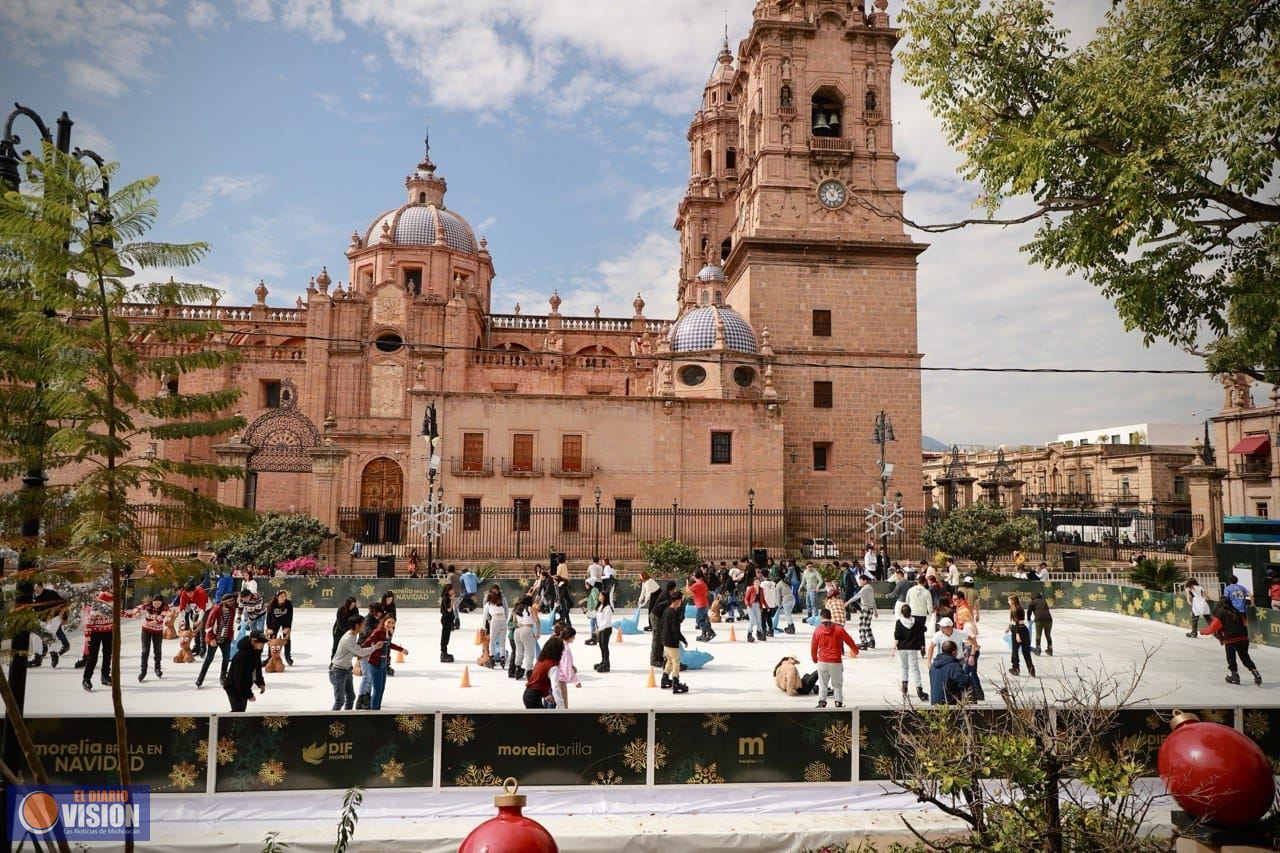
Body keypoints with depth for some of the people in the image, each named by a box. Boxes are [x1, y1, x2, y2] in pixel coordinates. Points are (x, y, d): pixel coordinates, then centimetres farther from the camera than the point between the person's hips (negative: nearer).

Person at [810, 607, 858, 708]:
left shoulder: (817, 630, -3)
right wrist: (855, 650, 26)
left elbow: (813, 647, 3)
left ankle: (822, 702, 4)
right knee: (837, 684, 12)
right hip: (836, 662, 0)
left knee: (822, 684, 11)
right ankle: (838, 702, 7)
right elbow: (850, 641, 5)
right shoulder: (839, 629, -5)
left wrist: (815, 659, 21)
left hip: (822, 662, 1)